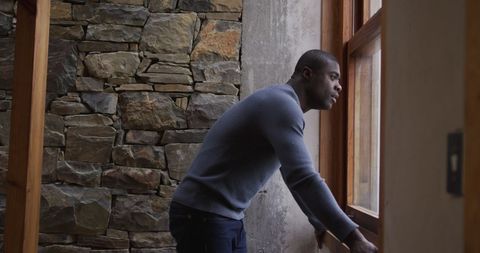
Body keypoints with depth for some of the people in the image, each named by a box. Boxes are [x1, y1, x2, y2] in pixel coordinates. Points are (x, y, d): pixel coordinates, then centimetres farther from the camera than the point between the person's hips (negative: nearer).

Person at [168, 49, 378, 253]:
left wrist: (319, 223, 31)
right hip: (202, 216, -10)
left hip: (228, 218, 10)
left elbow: (295, 177, 27)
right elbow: (303, 178, -28)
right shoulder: (282, 103, -17)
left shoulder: (284, 106, 16)